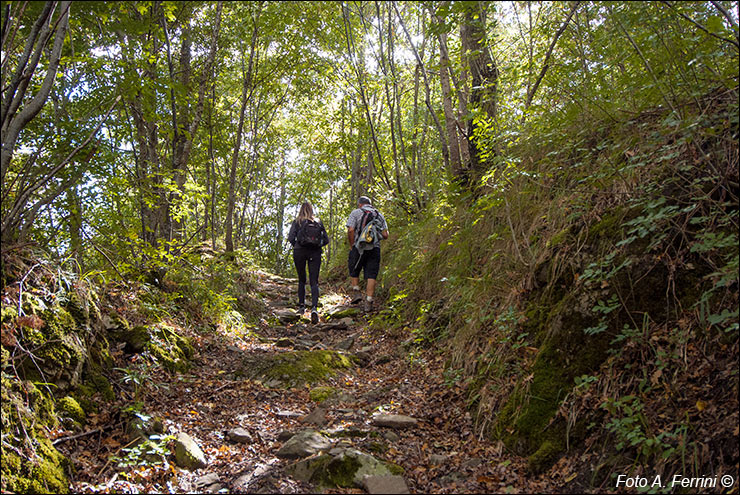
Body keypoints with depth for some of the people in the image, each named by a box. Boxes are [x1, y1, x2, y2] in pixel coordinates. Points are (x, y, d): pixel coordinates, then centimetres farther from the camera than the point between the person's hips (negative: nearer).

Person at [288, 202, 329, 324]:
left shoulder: (297, 222, 2)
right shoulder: (318, 222, 8)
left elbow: (290, 238, -8)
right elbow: (326, 240, 4)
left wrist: (295, 245, 11)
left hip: (300, 251, -1)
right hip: (315, 253, 1)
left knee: (301, 280, 16)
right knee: (314, 281, -3)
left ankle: (301, 306, 18)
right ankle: (314, 307, -23)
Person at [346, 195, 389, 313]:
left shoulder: (356, 212, 4)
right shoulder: (379, 215, 15)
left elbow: (350, 230, -10)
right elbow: (385, 235, 8)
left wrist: (351, 246, 0)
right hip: (375, 249, 2)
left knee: (354, 272, 16)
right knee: (371, 276, 1)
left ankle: (356, 293, 3)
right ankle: (368, 303, -3)